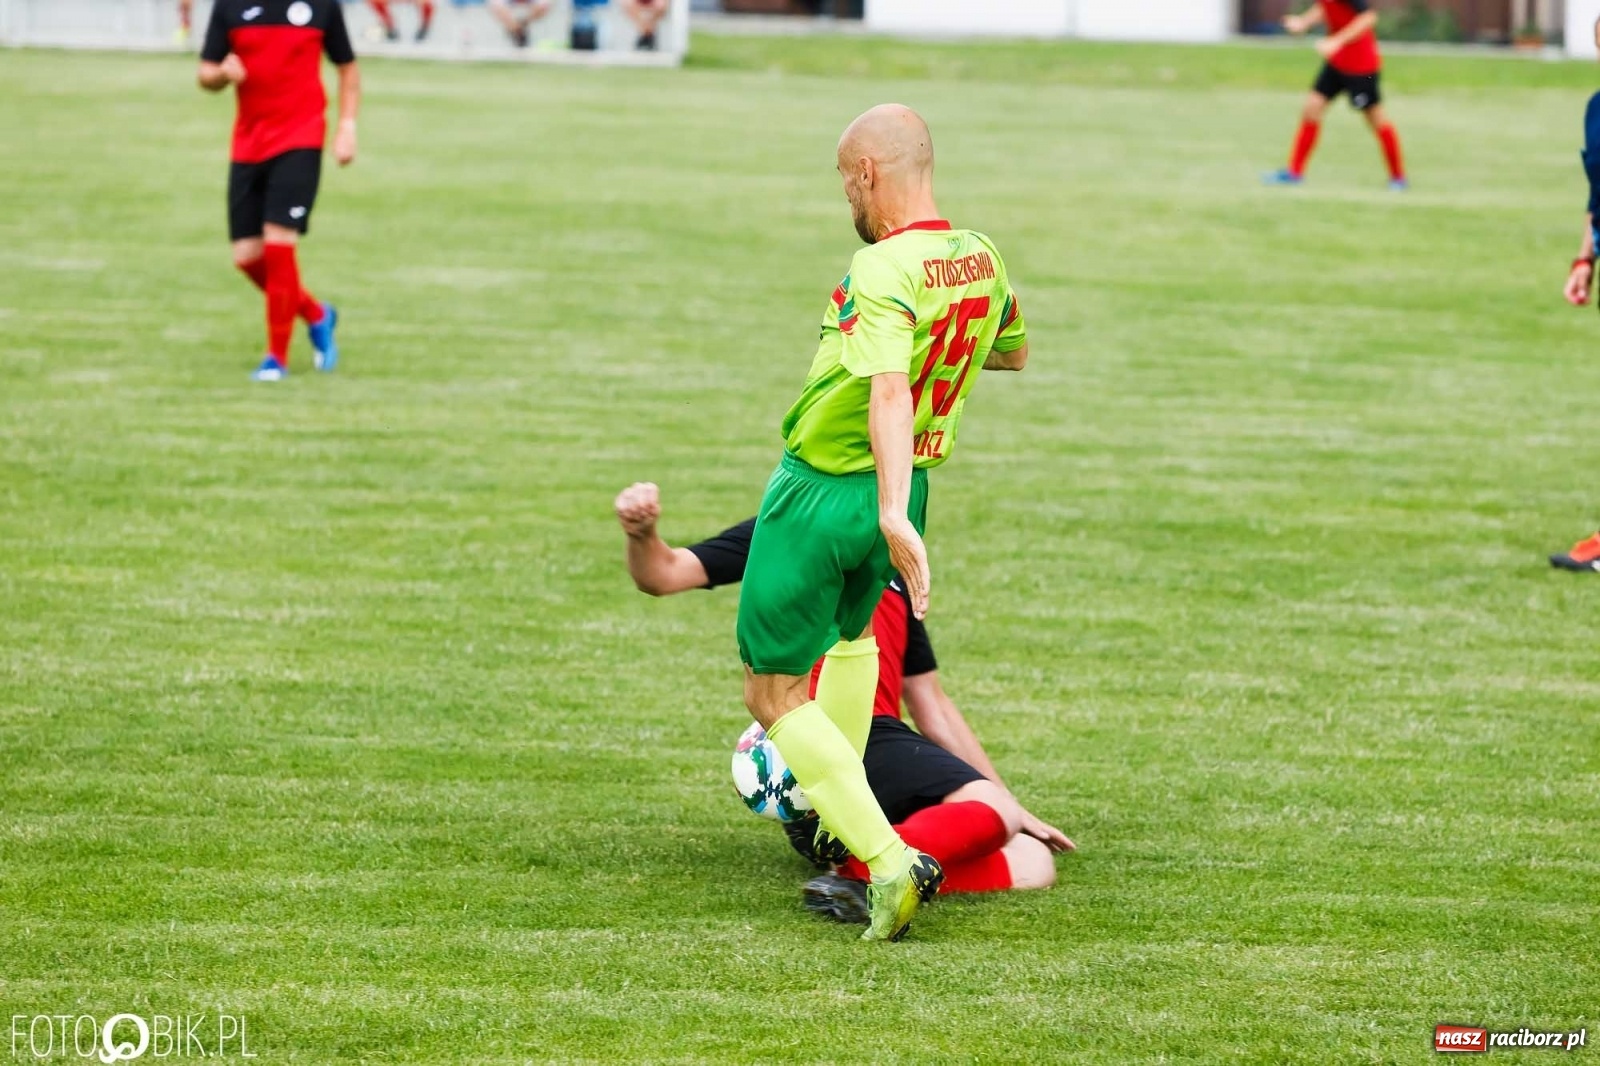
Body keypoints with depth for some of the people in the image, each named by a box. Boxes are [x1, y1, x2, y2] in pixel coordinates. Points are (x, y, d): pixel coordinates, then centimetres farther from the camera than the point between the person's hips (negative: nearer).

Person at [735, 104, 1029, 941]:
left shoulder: (883, 274, -25)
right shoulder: (982, 260, -1)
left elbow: (890, 396, -40)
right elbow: (1013, 352, 20)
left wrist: (892, 513, -50)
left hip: (822, 489, -8)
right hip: (901, 490, 8)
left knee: (774, 696, 3)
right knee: (852, 634, 36)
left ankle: (887, 860, -11)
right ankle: (837, 815, 46)